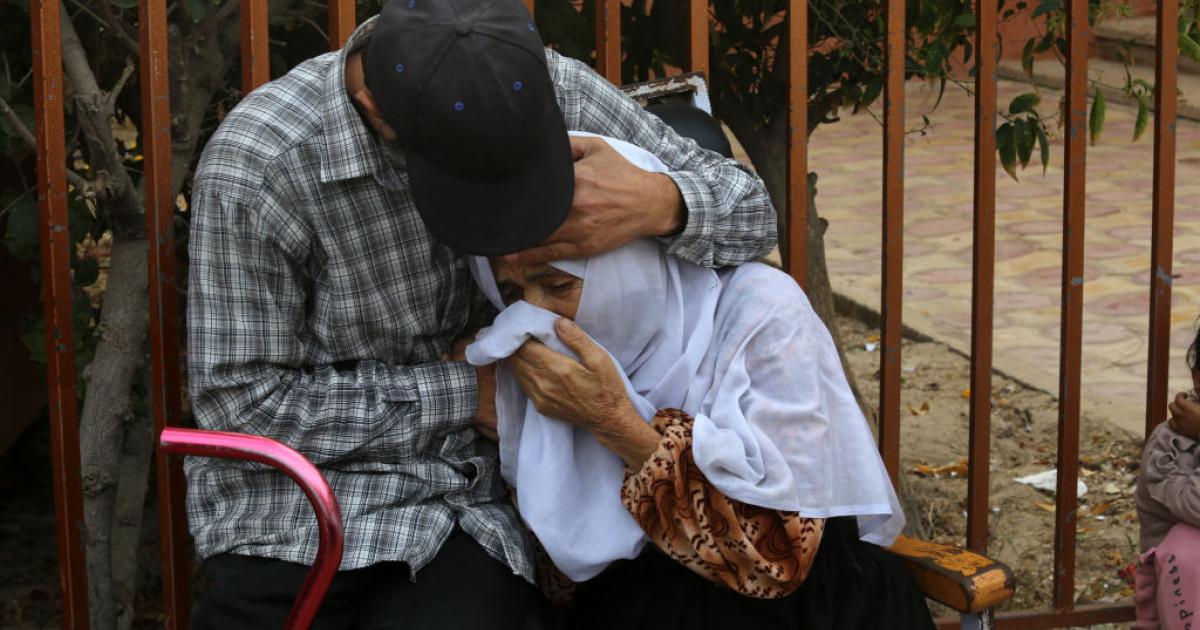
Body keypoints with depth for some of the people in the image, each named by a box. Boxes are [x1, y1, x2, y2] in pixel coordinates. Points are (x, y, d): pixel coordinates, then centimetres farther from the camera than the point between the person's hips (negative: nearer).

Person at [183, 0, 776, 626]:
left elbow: (750, 211, -3)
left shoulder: (542, 88, -9)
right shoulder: (254, 169, -19)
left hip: (469, 506, 2)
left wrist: (660, 204, -27)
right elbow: (242, 403, -14)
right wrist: (467, 392, -13)